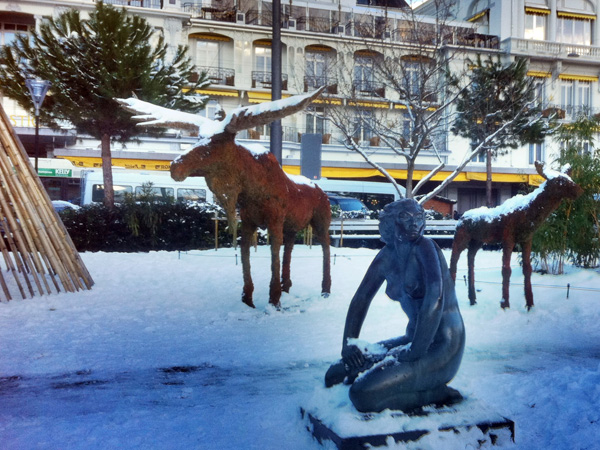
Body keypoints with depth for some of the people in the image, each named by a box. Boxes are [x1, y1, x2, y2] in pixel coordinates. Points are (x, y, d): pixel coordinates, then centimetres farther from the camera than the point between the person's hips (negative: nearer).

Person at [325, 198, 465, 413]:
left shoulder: (424, 247, -13)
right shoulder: (388, 255, 8)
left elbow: (435, 297, -27)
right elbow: (361, 297, 15)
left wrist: (414, 351, -24)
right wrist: (349, 343, 4)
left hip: (440, 346, -8)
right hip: (414, 339, 8)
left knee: (363, 394, -23)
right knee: (336, 375, 7)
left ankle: (439, 394, -4)